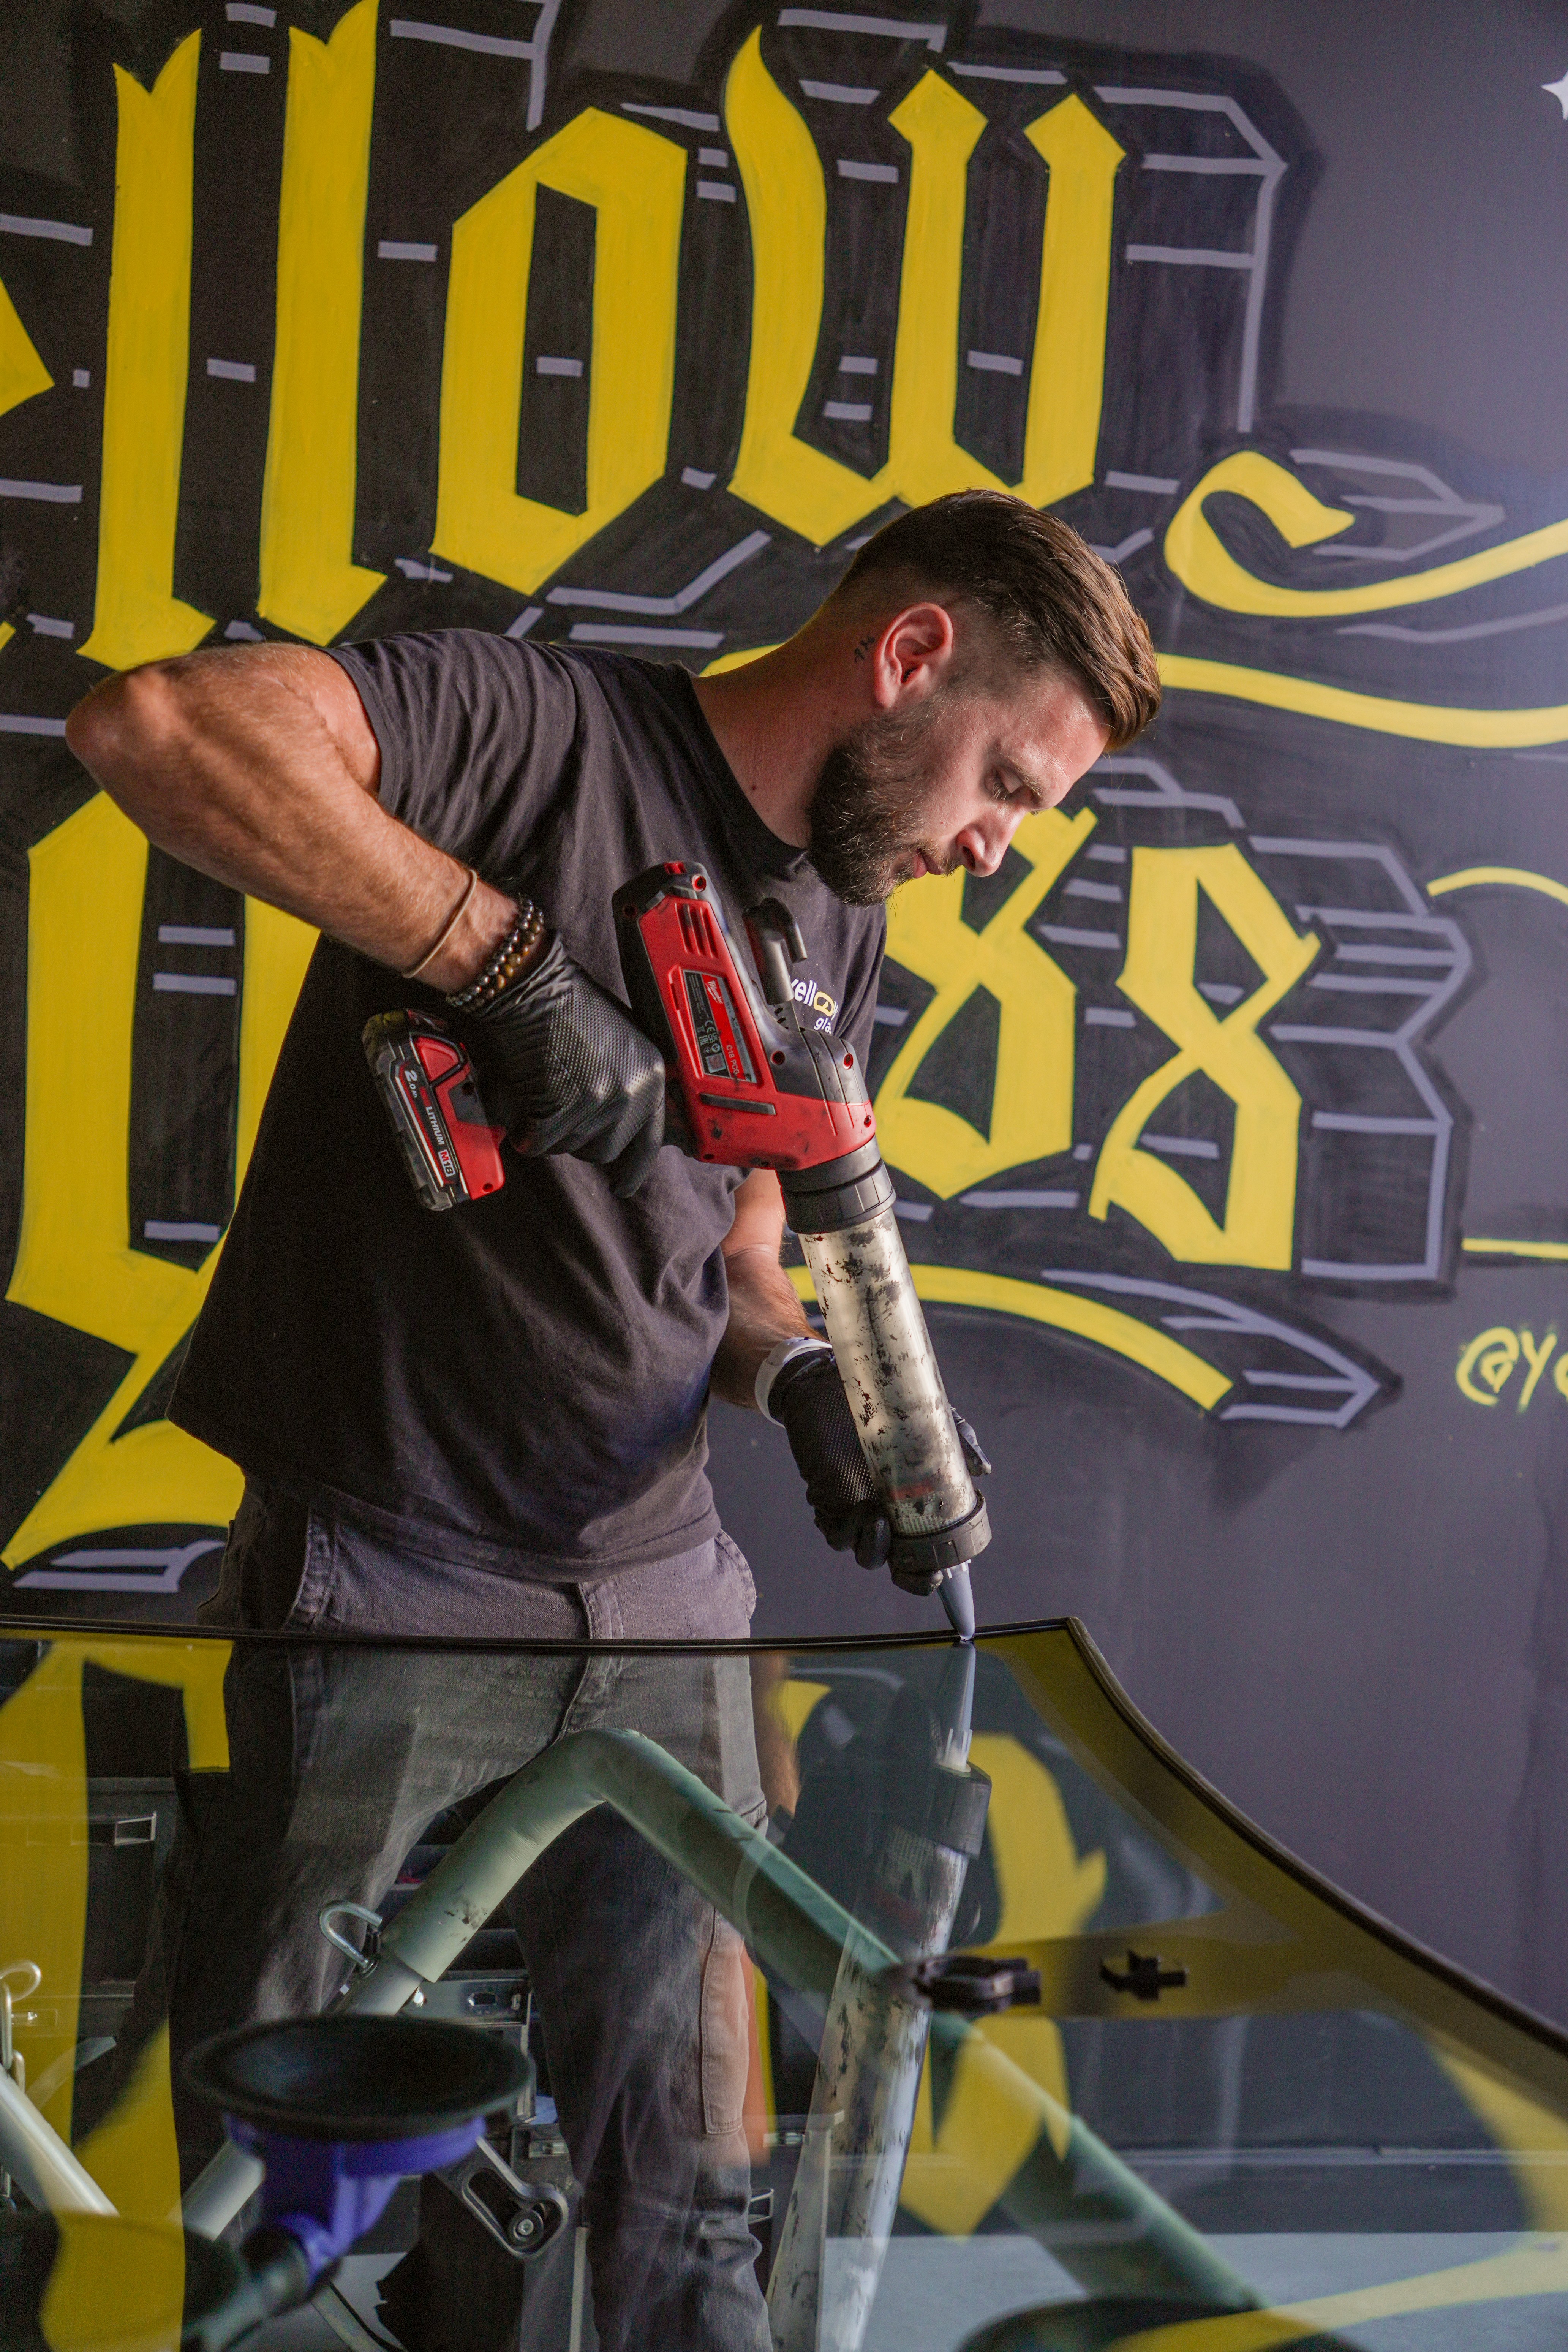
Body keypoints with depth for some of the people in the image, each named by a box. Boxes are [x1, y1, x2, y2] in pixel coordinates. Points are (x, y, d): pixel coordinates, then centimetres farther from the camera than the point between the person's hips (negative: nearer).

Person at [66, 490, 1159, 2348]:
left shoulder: (838, 936, 12)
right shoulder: (540, 727, -12)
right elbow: (152, 721, -28)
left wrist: (808, 1381, -4)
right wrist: (517, 962, -30)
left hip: (659, 1598, 7)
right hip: (386, 1586, -6)